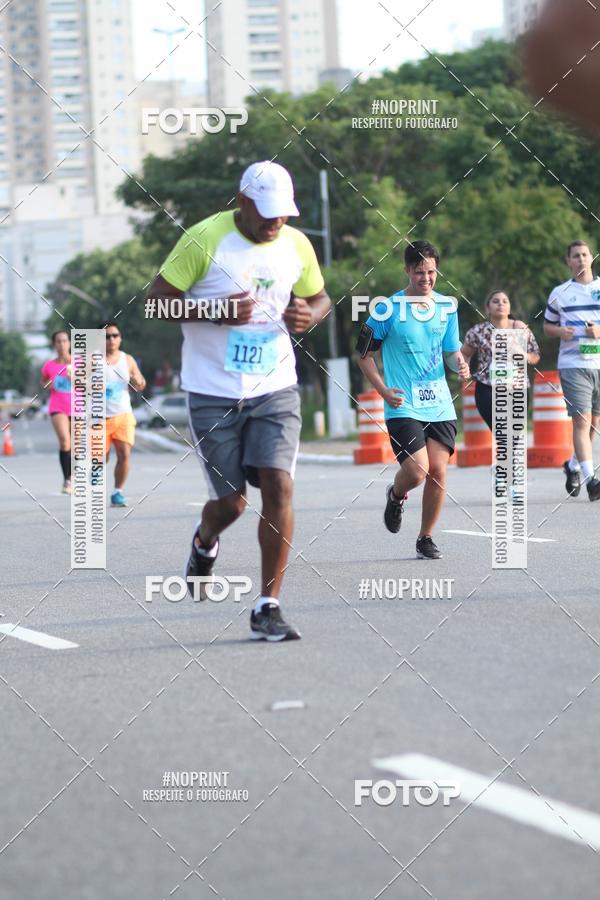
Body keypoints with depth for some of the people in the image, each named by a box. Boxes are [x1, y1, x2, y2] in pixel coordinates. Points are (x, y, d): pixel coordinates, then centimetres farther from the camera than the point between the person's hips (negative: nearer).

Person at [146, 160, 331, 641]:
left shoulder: (296, 245, 3)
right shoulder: (205, 239, -10)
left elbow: (321, 298, 19)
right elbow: (158, 299, -7)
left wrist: (310, 314, -6)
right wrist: (215, 313, -22)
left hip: (275, 388, 3)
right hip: (214, 393, -3)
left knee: (278, 488, -13)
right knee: (232, 502, 2)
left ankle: (268, 607, -5)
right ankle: (205, 541, 41)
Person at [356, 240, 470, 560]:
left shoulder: (447, 306, 9)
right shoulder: (388, 309, -5)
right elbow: (364, 354, 1)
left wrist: (459, 364, -5)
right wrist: (383, 390, -11)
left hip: (439, 405, 4)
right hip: (403, 407, -4)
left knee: (438, 472, -1)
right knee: (417, 470, -16)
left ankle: (426, 539, 16)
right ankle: (396, 495, 20)